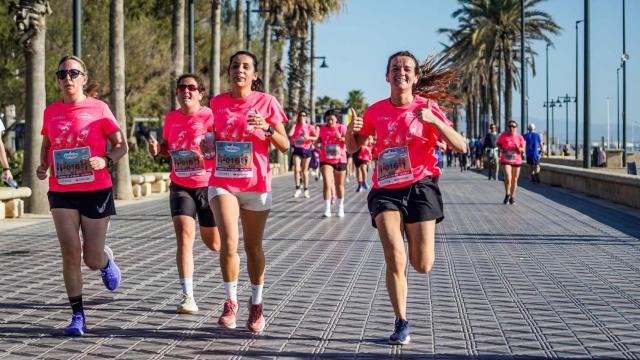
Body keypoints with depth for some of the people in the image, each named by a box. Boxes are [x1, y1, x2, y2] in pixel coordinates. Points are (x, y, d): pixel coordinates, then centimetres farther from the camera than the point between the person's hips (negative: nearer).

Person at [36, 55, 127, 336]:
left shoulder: (98, 109, -3)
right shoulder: (50, 112, 6)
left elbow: (121, 146, 1)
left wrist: (106, 160, -19)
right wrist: (43, 165, 2)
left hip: (96, 191, -2)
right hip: (61, 192, 2)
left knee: (93, 260, 3)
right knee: (70, 252, -10)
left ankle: (106, 259, 43)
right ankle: (77, 316, 2)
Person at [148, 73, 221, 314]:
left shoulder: (210, 117, -11)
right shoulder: (171, 119, 3)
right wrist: (157, 150, -3)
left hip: (208, 186, -2)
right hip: (180, 187, 2)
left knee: (214, 244, 14)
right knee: (184, 237, -16)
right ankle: (187, 297, -15)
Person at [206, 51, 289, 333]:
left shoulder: (267, 102, -3)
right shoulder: (217, 103, 4)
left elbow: (284, 146, -1)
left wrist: (267, 128, -19)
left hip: (256, 185, -1)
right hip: (222, 183, 1)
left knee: (253, 246, 10)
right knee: (228, 244, -14)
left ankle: (256, 304, 27)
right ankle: (231, 302, 3)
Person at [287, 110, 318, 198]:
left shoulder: (310, 127, 0)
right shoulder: (295, 126, 3)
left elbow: (316, 137, -2)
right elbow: (290, 134, -12)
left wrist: (308, 137, -20)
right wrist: (295, 123, -6)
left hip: (306, 150, 0)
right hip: (297, 149, 1)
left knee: (305, 171, 7)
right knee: (296, 169, -12)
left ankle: (306, 190, 14)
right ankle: (297, 189, -2)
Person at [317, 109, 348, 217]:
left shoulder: (341, 128, -4)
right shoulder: (323, 128, 4)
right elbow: (320, 139, 21)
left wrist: (341, 138, -26)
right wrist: (317, 142, -1)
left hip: (340, 160, 0)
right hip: (326, 160, 0)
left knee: (339, 185, 13)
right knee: (327, 184, -16)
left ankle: (341, 208, 30)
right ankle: (327, 209, -15)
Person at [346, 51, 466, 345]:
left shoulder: (427, 107, -2)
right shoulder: (376, 111, 5)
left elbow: (460, 147, -7)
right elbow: (352, 147, 18)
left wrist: (433, 120, -21)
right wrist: (351, 129, -5)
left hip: (419, 186, -1)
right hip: (385, 191, 1)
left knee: (422, 266, -2)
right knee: (394, 259, -16)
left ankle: (412, 233, 36)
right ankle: (401, 323, 4)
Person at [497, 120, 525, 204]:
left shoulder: (520, 137, -4)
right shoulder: (503, 136, -6)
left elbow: (523, 151, 1)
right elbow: (498, 143, 12)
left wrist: (518, 148, -21)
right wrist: (501, 149, -9)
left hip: (516, 161, 2)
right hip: (505, 160, -2)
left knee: (514, 180, 9)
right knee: (508, 179, -15)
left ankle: (512, 197, 24)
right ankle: (507, 195, 5)